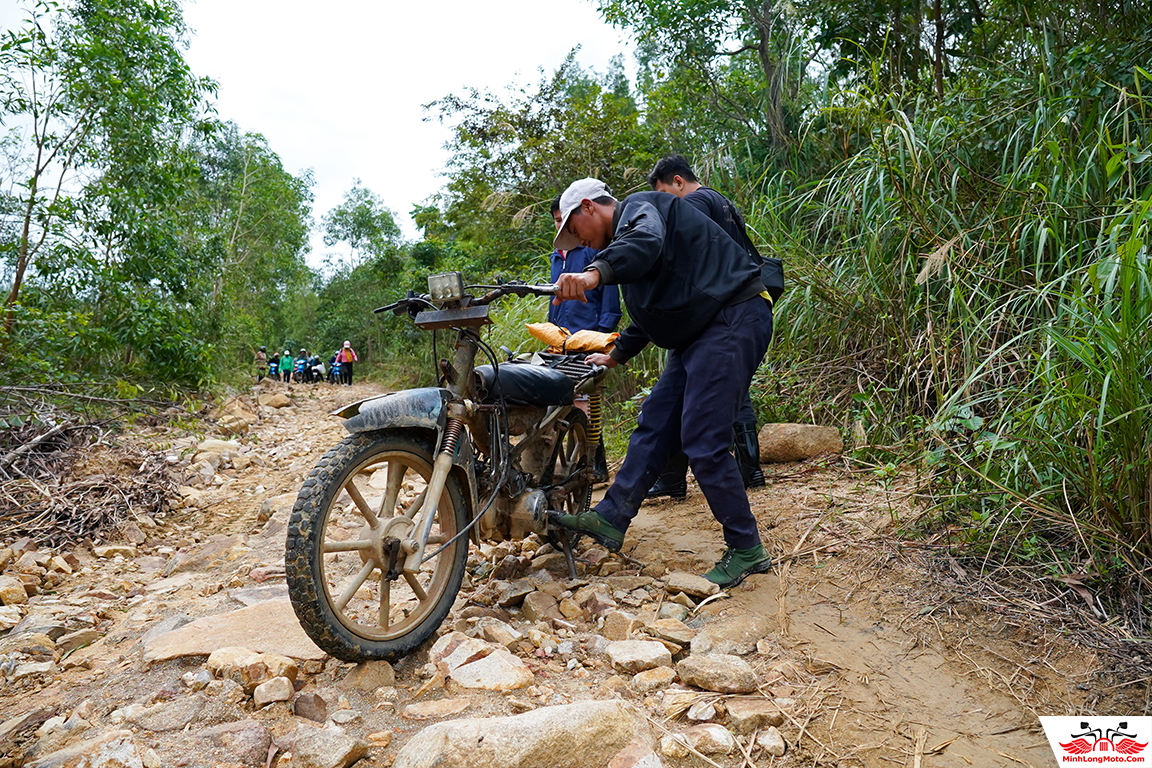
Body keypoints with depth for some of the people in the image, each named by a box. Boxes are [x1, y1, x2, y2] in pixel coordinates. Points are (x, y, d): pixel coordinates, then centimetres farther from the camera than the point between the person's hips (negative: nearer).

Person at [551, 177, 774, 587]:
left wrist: (595, 273, -50)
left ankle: (746, 550, 1)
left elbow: (647, 242, -33)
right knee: (654, 423, 7)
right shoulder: (622, 238, 25)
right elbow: (648, 315, 35)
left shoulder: (639, 206, -5)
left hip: (734, 319, -11)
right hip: (699, 332, 11)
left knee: (702, 443, -12)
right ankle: (611, 517, 12)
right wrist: (615, 356, 42)